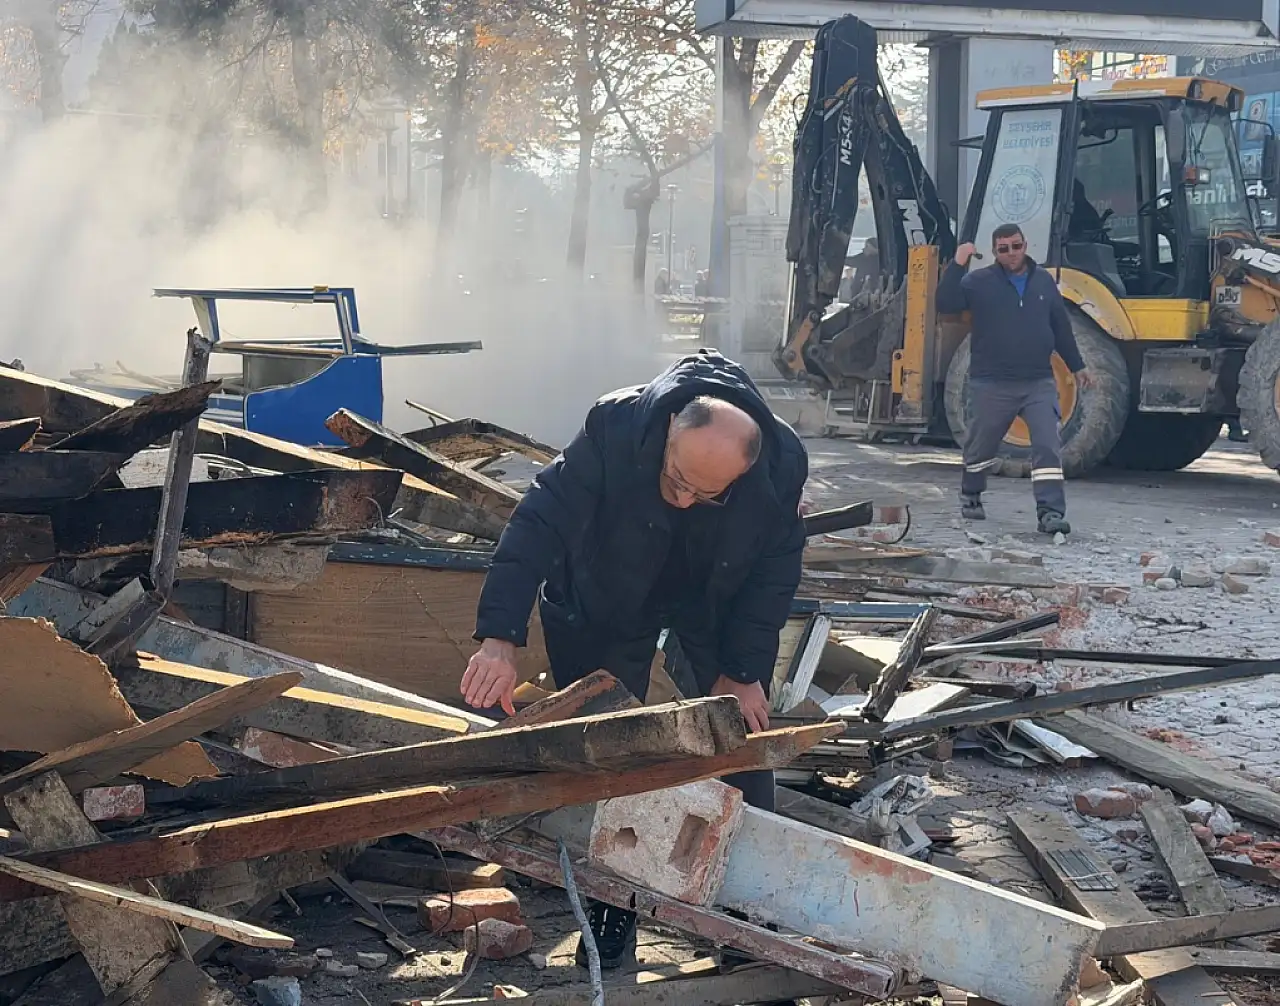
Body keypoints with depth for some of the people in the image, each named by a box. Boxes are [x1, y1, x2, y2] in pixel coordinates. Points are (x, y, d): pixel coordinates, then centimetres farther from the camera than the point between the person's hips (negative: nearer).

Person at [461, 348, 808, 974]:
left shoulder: (780, 464, -32)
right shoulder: (616, 428, -38)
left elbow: (774, 571, -16)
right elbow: (539, 523, -40)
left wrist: (743, 671, -16)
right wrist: (500, 639, -49)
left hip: (718, 601, 1)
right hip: (608, 600, -1)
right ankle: (612, 904, 14)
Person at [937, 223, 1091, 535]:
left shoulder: (1043, 281, 9)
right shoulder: (979, 282, -2)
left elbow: (1061, 327, 17)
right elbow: (945, 304, -17)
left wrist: (1076, 366, 20)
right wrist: (957, 265, -25)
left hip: (1038, 383, 2)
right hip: (992, 385, -2)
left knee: (1048, 445, -12)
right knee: (981, 446, 13)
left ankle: (1051, 512, -16)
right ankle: (970, 496, 39)